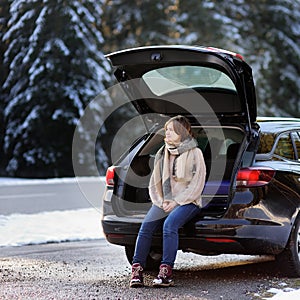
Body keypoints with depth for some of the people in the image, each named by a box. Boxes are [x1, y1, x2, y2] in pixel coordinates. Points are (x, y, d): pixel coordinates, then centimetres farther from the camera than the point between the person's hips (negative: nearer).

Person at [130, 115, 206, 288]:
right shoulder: (162, 154, 17)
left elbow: (197, 185, -6)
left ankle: (166, 272, -38)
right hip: (164, 201, 5)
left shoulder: (194, 153, 1)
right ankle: (137, 269, -27)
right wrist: (161, 202, -1)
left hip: (187, 202, -5)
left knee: (170, 223, -34)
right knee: (146, 226, -23)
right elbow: (154, 183, 18)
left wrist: (176, 202, -13)